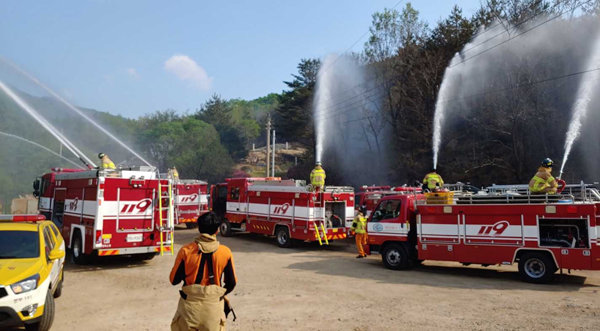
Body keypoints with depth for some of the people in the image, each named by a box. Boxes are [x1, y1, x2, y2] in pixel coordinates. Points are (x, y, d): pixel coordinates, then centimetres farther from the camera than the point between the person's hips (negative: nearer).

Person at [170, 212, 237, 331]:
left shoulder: (185, 251, -12)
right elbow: (231, 283, -1)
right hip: (214, 307, 0)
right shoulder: (225, 252, -10)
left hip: (190, 305, 0)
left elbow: (174, 280, -3)